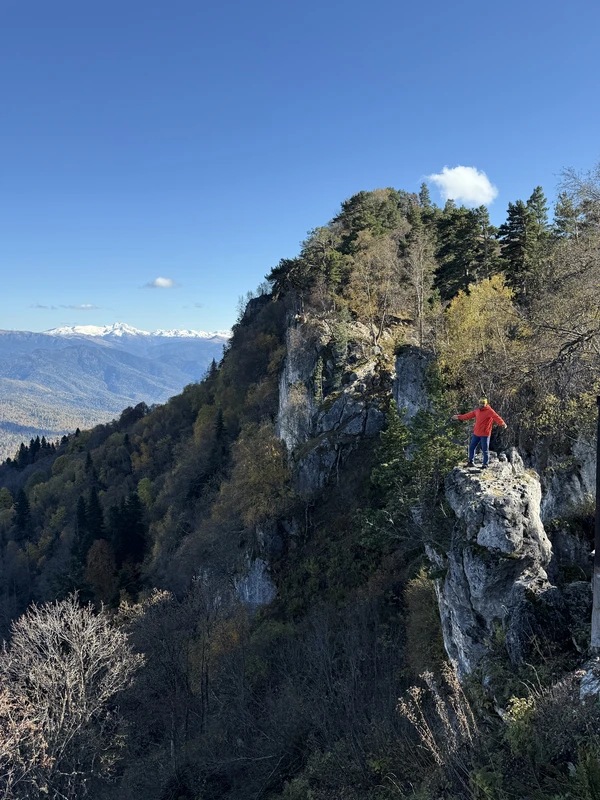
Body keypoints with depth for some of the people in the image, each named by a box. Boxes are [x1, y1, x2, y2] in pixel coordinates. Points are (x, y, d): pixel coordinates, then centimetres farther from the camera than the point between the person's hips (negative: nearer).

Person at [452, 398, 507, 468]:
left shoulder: (489, 411, -14)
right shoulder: (477, 410, 8)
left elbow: (496, 417, -29)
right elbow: (469, 415, 21)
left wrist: (502, 423, -48)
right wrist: (459, 417, 26)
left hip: (485, 434, -7)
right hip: (476, 433, 7)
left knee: (485, 450, 0)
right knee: (472, 447, 13)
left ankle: (485, 464, 12)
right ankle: (471, 462, 27)